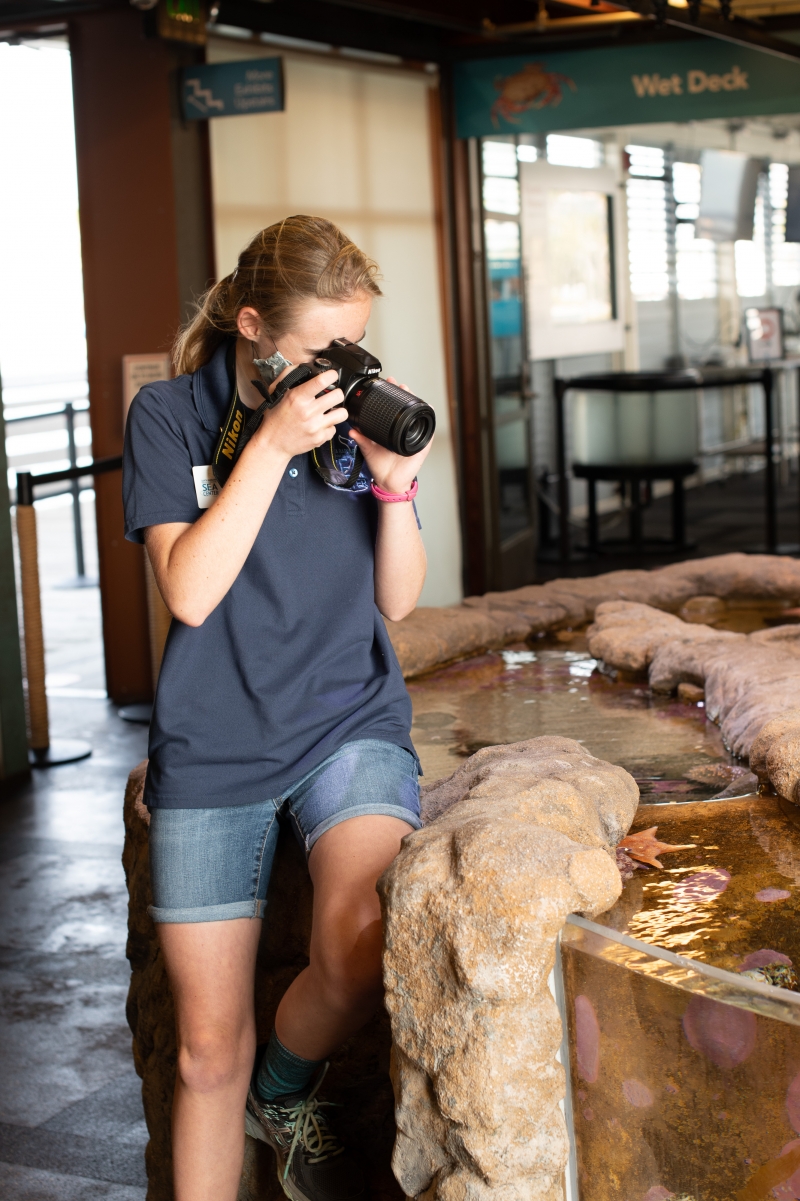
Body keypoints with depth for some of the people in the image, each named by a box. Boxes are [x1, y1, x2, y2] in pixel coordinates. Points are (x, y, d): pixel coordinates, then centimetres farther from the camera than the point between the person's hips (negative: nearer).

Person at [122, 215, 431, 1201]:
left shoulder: (356, 412, 4)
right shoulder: (168, 416, -2)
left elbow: (397, 600, 5)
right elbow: (188, 590, -14)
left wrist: (394, 481, -12)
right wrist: (271, 446, -20)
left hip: (350, 721, 1)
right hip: (214, 744, -1)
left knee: (358, 951, -27)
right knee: (208, 1048, 3)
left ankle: (285, 1087, 6)